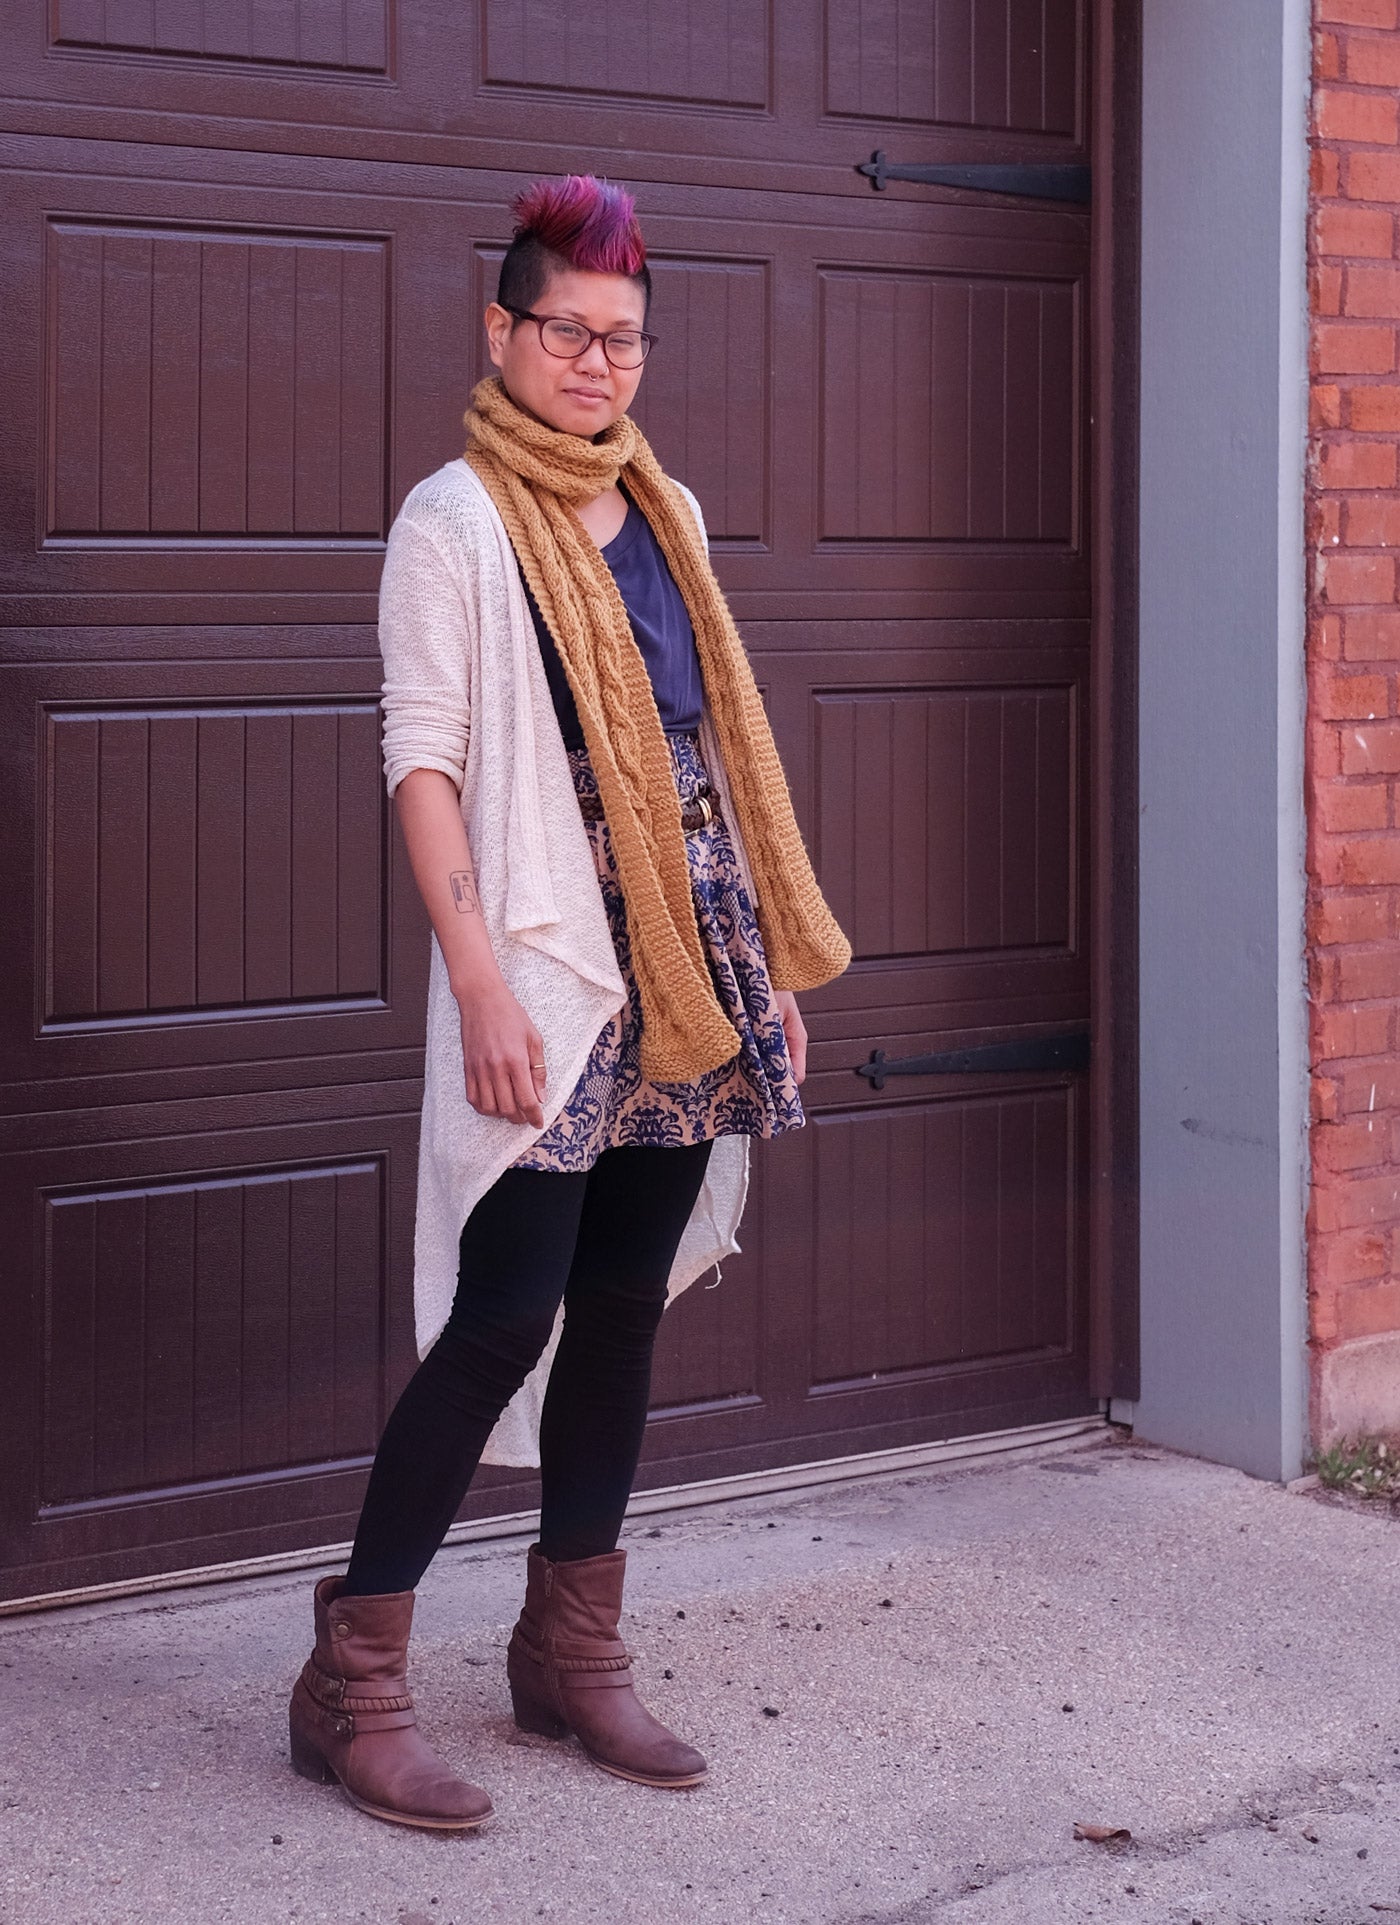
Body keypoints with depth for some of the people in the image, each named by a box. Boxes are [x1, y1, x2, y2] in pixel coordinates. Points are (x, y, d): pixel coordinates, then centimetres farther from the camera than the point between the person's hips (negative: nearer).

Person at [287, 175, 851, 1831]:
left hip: (686, 975, 7)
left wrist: (776, 961, 15)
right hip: (547, 976, -6)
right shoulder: (455, 520, -4)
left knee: (625, 1303, 9)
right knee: (506, 1313, -11)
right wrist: (480, 979, -19)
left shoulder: (665, 514, 15)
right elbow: (422, 756, -10)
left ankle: (573, 1649, 21)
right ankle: (351, 1681, -2)